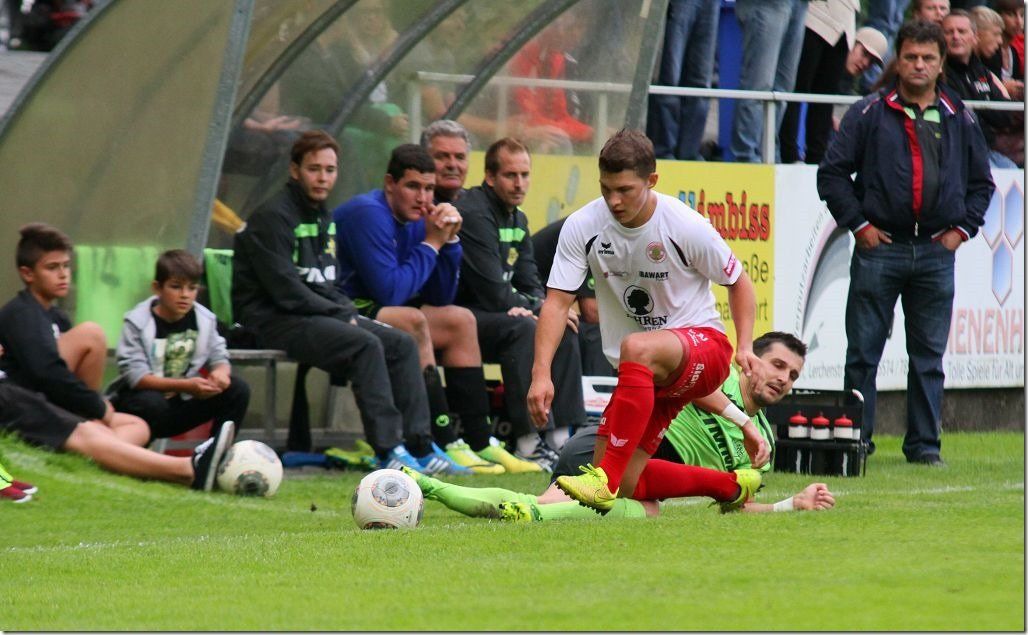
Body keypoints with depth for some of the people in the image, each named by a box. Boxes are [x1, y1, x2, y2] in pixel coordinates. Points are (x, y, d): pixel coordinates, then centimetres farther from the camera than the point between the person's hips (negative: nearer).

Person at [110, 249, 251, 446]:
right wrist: (185, 386, -33)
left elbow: (219, 357, 4)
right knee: (152, 404, -38)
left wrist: (220, 371, -24)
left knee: (237, 389, -11)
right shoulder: (137, 323, -15)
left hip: (182, 402, 4)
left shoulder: (204, 319, -3)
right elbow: (135, 376, -22)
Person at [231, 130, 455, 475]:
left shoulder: (322, 216, 18)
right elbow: (285, 290, -18)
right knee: (366, 345, -29)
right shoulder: (272, 216, -12)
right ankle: (388, 449, -30)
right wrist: (340, 314, -14)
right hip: (273, 318, -9)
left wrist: (349, 312, 2)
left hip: (319, 314, 10)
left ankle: (419, 446, -8)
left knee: (402, 343, -4)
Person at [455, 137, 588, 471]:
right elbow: (493, 293, -22)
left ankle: (561, 436, -5)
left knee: (562, 328, -1)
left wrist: (538, 305, -9)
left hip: (491, 316, 10)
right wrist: (535, 306, -9)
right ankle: (530, 443, -33)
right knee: (523, 327, -31)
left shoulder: (517, 219, 14)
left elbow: (531, 285, 14)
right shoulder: (474, 214, -18)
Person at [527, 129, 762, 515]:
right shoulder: (582, 227, -8)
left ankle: (605, 480, -44)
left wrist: (745, 347, -12)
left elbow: (738, 283, 2)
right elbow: (558, 301, -11)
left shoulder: (686, 227, -14)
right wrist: (541, 373, -23)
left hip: (701, 346, -5)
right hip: (641, 371, 5)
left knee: (636, 348, -39)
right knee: (624, 486, -6)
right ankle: (731, 486, 17)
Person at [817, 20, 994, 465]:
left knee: (929, 356, 5)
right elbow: (832, 173, 2)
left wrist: (962, 228, 7)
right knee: (863, 352, -1)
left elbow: (981, 182, 19)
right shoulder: (870, 114, 2)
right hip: (879, 247, -2)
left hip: (937, 253, 2)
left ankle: (924, 443, 12)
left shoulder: (959, 120, 11)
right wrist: (858, 224, -5)